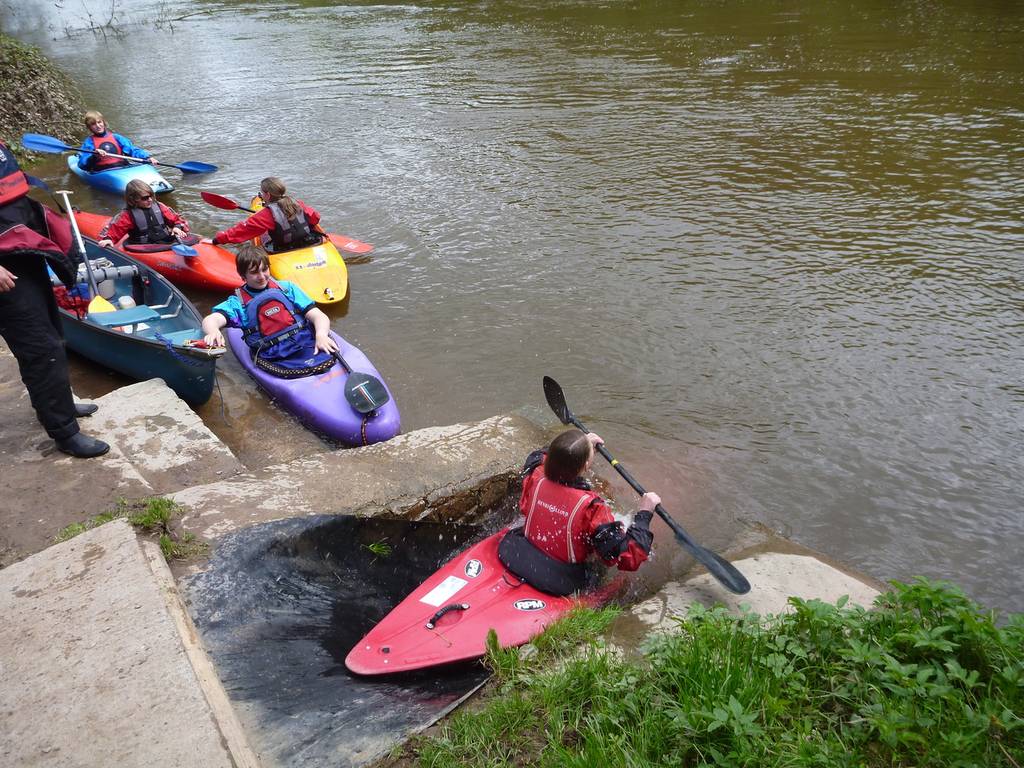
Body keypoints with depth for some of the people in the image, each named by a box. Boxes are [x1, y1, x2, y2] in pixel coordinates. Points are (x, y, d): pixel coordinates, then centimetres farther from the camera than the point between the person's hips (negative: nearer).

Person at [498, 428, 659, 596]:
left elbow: (537, 458, 12)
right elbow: (629, 559, -26)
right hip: (561, 584, -4)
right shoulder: (590, 507, -30)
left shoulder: (536, 478, -16)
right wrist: (644, 513, -17)